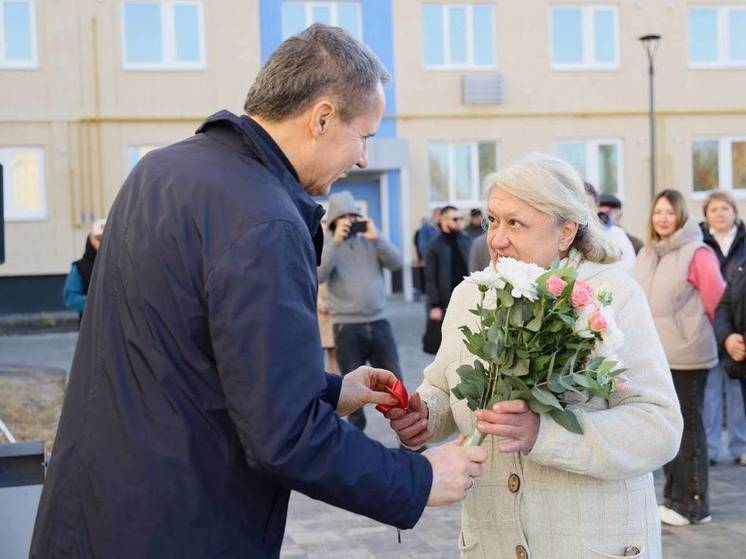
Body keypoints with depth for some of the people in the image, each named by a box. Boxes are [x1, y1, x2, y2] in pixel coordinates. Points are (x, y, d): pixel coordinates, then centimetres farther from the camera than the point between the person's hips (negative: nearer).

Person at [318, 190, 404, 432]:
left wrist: (376, 238, -13)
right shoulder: (326, 244, -1)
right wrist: (336, 241, -20)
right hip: (346, 327, -2)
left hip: (378, 322, 2)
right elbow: (319, 275, -17)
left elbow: (396, 263, -4)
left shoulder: (370, 240, 6)